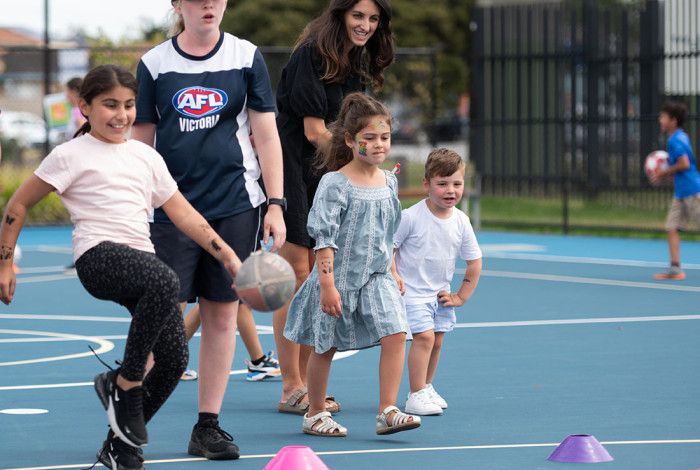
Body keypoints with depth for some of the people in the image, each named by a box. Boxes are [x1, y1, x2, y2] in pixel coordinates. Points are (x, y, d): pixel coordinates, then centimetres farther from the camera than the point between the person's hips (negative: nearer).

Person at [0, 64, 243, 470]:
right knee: (164, 281, -37)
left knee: (174, 358, -8)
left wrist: (226, 254, 10)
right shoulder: (71, 155, 5)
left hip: (141, 259, 6)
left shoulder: (146, 157, 20)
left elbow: (183, 213, 19)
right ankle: (125, 385, -22)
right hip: (99, 255, -6)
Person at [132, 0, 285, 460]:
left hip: (236, 206, 1)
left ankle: (208, 426, 11)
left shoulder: (247, 57, 3)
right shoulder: (154, 64, 2)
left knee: (223, 315, 4)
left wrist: (276, 203, -2)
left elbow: (266, 134, 4)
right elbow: (141, 141, 6)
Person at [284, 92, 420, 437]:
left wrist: (392, 272, 20)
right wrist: (327, 285, -21)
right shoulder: (335, 184, -14)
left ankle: (387, 412, -11)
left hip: (376, 277, 5)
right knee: (325, 346, 7)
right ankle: (315, 415, 22)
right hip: (339, 277, -5)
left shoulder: (389, 182, 6)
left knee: (395, 334, -13)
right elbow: (324, 238, -16)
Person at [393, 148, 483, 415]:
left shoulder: (461, 222, -2)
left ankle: (426, 387, 30)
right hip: (411, 291, -6)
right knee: (424, 336, -16)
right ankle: (416, 396, -14)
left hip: (439, 293, 6)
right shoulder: (411, 217, -16)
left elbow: (474, 263, 8)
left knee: (437, 340, 10)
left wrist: (461, 297, 6)